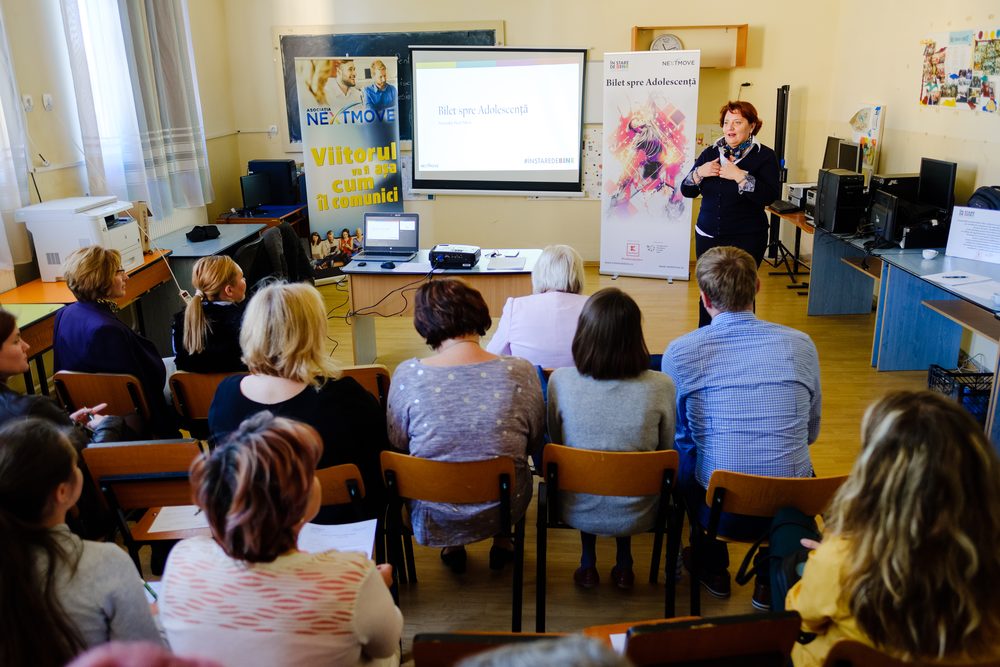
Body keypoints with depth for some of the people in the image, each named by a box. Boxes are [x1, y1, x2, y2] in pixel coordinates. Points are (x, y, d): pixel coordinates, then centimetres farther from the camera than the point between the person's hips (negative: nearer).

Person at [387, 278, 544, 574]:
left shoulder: (408, 375, -19)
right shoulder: (520, 372, -17)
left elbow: (397, 442, -3)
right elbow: (534, 440, -1)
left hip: (433, 517, 0)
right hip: (504, 509, 0)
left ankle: (453, 547, 38)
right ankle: (501, 541, 39)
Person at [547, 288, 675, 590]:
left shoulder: (561, 381, -18)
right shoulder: (660, 386, -19)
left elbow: (555, 441, 0)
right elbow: (667, 450, -1)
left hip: (577, 511, 0)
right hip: (636, 515, 0)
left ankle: (588, 563, 35)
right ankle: (624, 564, 35)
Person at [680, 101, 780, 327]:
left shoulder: (764, 156, -3)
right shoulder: (710, 153, 9)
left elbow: (770, 196, -16)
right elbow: (686, 191, 8)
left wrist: (740, 177, -22)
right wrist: (699, 173, -10)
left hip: (746, 239, -3)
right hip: (708, 236, 4)